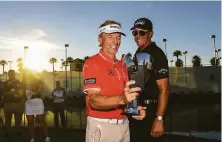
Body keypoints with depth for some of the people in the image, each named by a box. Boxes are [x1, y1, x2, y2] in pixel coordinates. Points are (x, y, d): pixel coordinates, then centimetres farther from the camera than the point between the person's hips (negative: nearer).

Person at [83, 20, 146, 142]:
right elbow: (94, 101, -21)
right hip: (101, 127, -7)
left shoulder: (122, 65, 11)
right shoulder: (92, 63, -12)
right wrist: (121, 99, -37)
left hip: (123, 125, 7)